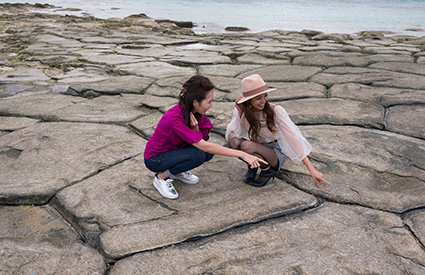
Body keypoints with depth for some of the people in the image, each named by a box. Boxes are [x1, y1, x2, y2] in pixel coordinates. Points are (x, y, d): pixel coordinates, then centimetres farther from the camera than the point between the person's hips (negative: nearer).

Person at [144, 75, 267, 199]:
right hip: (154, 159, -7)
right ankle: (162, 177, -9)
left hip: (174, 150, 7)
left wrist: (195, 129, -31)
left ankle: (177, 172, 7)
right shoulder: (173, 118, -34)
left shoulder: (193, 112, -10)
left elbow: (202, 141, -9)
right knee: (198, 155, -28)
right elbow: (204, 146, -36)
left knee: (208, 153, -15)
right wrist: (242, 154, -36)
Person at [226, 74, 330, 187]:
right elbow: (230, 137, -18)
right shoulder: (241, 111, -11)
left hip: (277, 152, -3)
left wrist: (312, 170, -28)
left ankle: (268, 169, -5)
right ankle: (252, 165, 1)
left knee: (247, 145, -33)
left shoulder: (276, 111, -21)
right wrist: (239, 113, -26)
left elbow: (293, 138, -24)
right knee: (234, 142, -28)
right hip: (258, 150, 4)